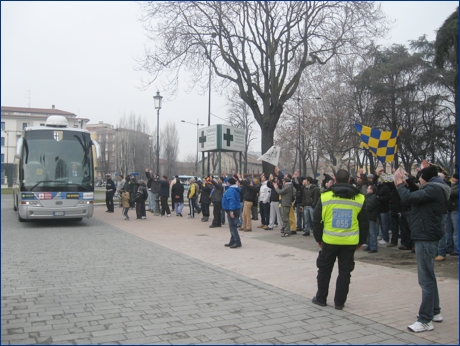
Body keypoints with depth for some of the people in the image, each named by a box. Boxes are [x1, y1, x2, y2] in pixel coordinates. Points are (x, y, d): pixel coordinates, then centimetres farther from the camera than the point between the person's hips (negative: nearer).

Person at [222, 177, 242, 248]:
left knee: (232, 226, -10)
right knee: (232, 226, 15)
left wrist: (231, 210, -29)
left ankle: (237, 242, -12)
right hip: (235, 210, 10)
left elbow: (232, 200, -26)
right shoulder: (234, 189, 12)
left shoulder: (231, 190, -17)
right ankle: (232, 242, 21)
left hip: (231, 210, -10)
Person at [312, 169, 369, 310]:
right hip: (350, 242, 1)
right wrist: (361, 241, 15)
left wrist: (318, 238, 10)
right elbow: (364, 223, 6)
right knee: (344, 271, 11)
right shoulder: (360, 198, 0)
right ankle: (339, 302, 16)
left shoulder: (325, 197, -5)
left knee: (324, 270, 14)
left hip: (329, 241, -1)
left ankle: (321, 298, 23)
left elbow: (317, 220, -1)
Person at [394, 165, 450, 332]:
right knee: (428, 276, 19)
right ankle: (434, 312, 30)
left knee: (426, 279, -9)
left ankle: (425, 320, -7)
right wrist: (401, 183, 7)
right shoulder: (433, 189, 17)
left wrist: (399, 182, -10)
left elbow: (409, 197, -25)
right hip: (425, 237, 11)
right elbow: (414, 196, 18)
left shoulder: (434, 189, -17)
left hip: (426, 238, -11)